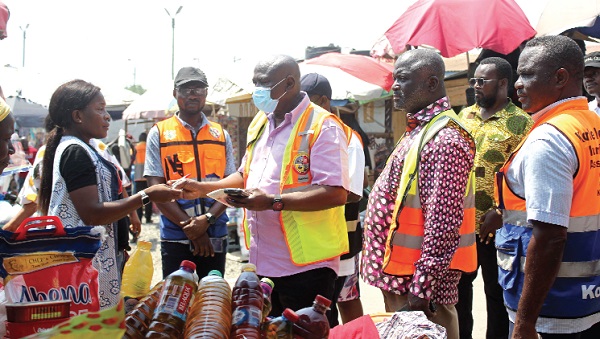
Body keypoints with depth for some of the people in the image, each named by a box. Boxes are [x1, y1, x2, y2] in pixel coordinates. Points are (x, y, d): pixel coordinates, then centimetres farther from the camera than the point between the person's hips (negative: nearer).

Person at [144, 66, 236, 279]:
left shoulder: (221, 135, 8)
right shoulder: (158, 134, 1)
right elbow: (156, 188, -5)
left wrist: (207, 219, -13)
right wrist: (189, 226, -12)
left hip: (215, 237, 2)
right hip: (175, 237, -2)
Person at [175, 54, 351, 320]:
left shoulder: (323, 126, -14)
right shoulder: (259, 123, 13)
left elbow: (336, 193, -23)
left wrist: (272, 202, -27)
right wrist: (204, 188, 11)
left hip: (305, 265, -8)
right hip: (261, 263, 8)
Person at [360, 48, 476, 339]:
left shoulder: (445, 139, -19)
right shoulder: (417, 130, 12)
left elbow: (442, 224, -23)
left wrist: (420, 289, -22)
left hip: (418, 282, -9)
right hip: (399, 275, 9)